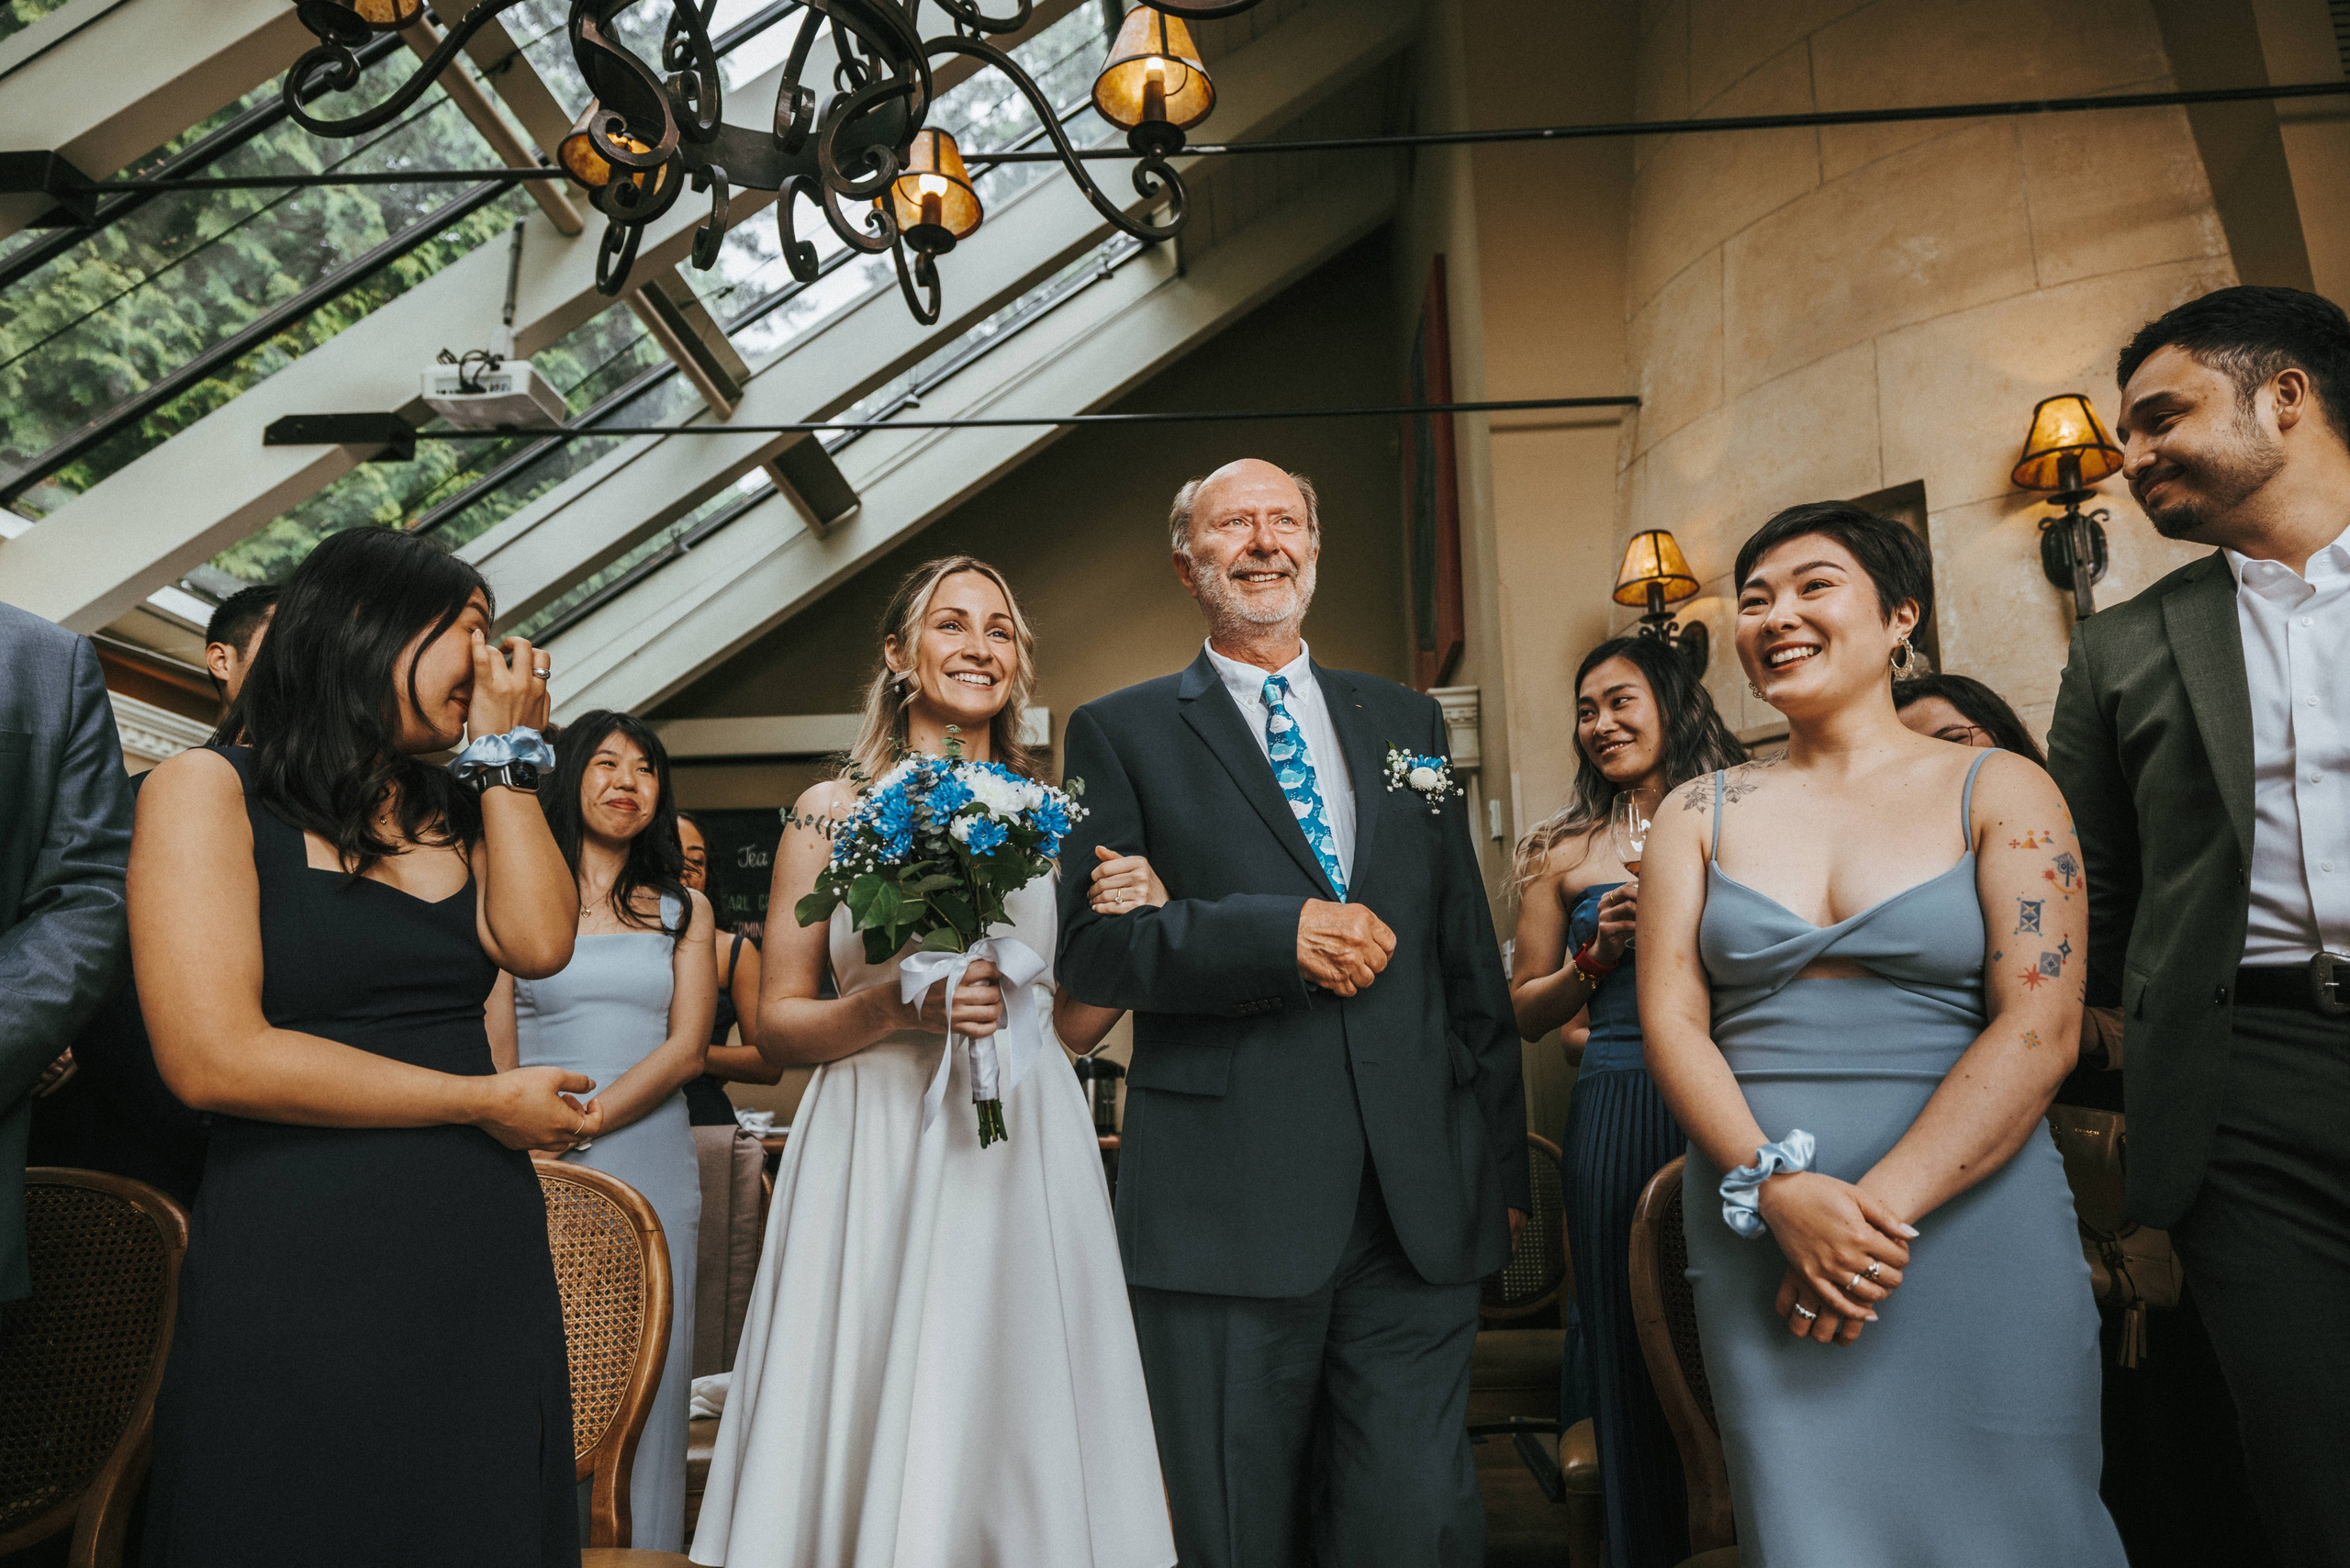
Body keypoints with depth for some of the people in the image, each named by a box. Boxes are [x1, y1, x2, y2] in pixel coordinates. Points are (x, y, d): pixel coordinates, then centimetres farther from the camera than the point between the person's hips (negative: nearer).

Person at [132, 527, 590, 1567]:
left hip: (484, 1264, 5)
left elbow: (539, 944, -6)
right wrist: (488, 1101, -9)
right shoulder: (209, 791, -4)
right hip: (297, 1274, -5)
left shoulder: (453, 810, 12)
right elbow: (213, 1059, -13)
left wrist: (504, 750, -1)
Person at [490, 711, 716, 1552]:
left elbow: (686, 1048, 1)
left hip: (652, 1171, 1)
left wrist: (584, 1117, -13)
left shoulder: (684, 909, 11)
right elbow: (494, 1050, 4)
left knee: (642, 1393, 3)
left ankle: (640, 1548, 16)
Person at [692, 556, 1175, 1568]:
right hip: (875, 1154, -1)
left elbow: (1075, 1026, 11)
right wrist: (898, 1006, -15)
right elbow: (777, 1023, 2)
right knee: (870, 1422, 5)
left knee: (1020, 1426, 7)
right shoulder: (833, 813, 1)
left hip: (1025, 1152, 2)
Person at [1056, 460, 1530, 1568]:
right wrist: (1280, 932, -17)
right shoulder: (1123, 731, 5)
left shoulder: (1407, 719, 16)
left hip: (1422, 1205, 3)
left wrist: (1504, 1162, 11)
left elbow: (1469, 953, 15)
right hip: (1226, 1212, -2)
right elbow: (1089, 945, -4)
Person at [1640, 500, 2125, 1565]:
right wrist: (1780, 1189, -15)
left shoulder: (1998, 792, 2)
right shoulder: (1701, 813, 8)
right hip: (1757, 1230, 2)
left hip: (1969, 1220, -1)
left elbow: (2039, 1028, -8)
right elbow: (1670, 1020, 0)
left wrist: (1881, 1208, -17)